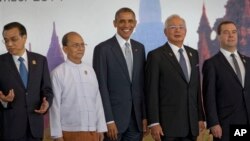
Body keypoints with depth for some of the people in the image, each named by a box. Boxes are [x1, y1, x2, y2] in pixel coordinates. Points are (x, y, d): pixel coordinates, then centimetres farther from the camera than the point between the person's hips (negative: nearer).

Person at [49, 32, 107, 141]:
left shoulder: (90, 70, 8)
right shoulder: (58, 73, -8)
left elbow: (97, 100, 9)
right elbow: (55, 105, -8)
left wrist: (101, 128, 7)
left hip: (92, 131, 5)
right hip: (70, 132, -5)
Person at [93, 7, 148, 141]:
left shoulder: (139, 48, 11)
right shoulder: (103, 49, -6)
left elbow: (142, 84, 12)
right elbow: (101, 87, -10)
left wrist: (144, 115, 6)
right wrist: (109, 120, -14)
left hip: (136, 118, 5)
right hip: (114, 116, -5)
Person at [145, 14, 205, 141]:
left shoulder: (193, 54, 14)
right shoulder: (156, 55, -5)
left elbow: (197, 87, 16)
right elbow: (151, 91, -8)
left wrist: (200, 117, 13)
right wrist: (154, 123, -13)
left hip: (191, 124, 5)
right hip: (167, 124, -5)